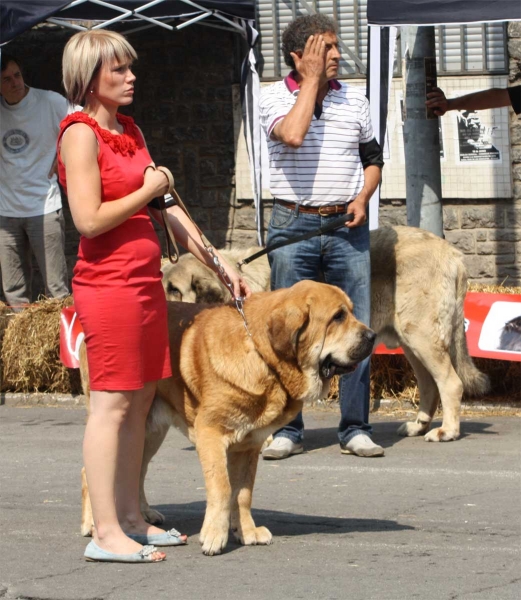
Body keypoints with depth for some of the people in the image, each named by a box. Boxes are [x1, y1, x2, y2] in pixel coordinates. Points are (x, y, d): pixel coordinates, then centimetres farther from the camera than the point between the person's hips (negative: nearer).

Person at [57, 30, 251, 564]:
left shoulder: (130, 132, 16)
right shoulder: (82, 134, -11)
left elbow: (167, 208, 17)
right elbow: (88, 219, -19)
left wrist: (217, 263, 14)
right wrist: (147, 192, -8)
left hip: (144, 280, 9)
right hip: (107, 281, -9)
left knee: (140, 401, 10)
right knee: (113, 403, -8)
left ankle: (130, 519, 16)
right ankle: (106, 534, -6)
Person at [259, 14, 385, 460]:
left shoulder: (355, 100, 9)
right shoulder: (276, 97, -2)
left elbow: (373, 158, 17)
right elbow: (292, 135, -22)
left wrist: (362, 198, -2)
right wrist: (312, 79, -13)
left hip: (346, 225, 3)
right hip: (294, 225, -3)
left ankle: (355, 429, 7)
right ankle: (287, 430, 9)